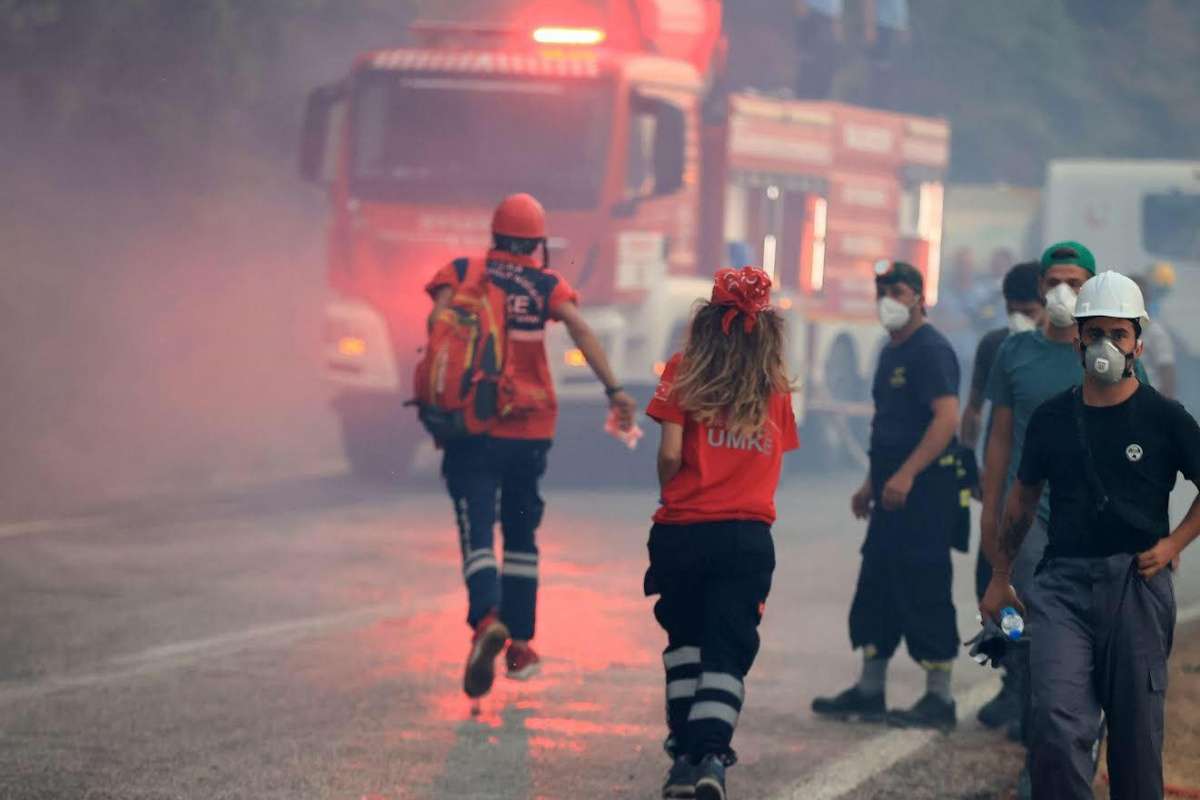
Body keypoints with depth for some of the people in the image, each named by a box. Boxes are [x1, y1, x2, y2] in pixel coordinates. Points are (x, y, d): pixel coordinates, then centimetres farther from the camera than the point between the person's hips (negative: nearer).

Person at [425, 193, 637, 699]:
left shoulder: (460, 273, 3)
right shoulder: (545, 284, 3)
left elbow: (438, 320, -12)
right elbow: (579, 329, -12)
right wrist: (613, 389, -17)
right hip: (530, 429, 1)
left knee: (477, 534, -6)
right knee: (521, 537, 18)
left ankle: (487, 621, -33)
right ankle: (519, 646, 22)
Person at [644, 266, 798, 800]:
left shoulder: (684, 373, 1)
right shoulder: (776, 388, 7)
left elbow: (670, 453, -6)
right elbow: (773, 460, 6)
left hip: (683, 530, 0)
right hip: (749, 533, 0)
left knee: (685, 637, 21)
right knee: (728, 651, 1)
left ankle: (685, 751, 17)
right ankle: (710, 756, -18)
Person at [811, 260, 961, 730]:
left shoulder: (931, 351, -13)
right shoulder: (891, 354, 18)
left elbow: (947, 417, -22)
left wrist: (906, 474, -28)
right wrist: (871, 483, 24)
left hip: (925, 488, -10)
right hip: (893, 489, 10)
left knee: (924, 590, -7)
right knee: (876, 587, 11)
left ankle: (939, 700, -2)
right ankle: (869, 692, 18)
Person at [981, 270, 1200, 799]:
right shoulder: (1052, 417, 10)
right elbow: (1023, 498, 22)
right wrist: (1000, 577, 24)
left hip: (1136, 583, -1)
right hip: (1062, 582, 1)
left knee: (1136, 731, 4)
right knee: (1057, 722, -15)